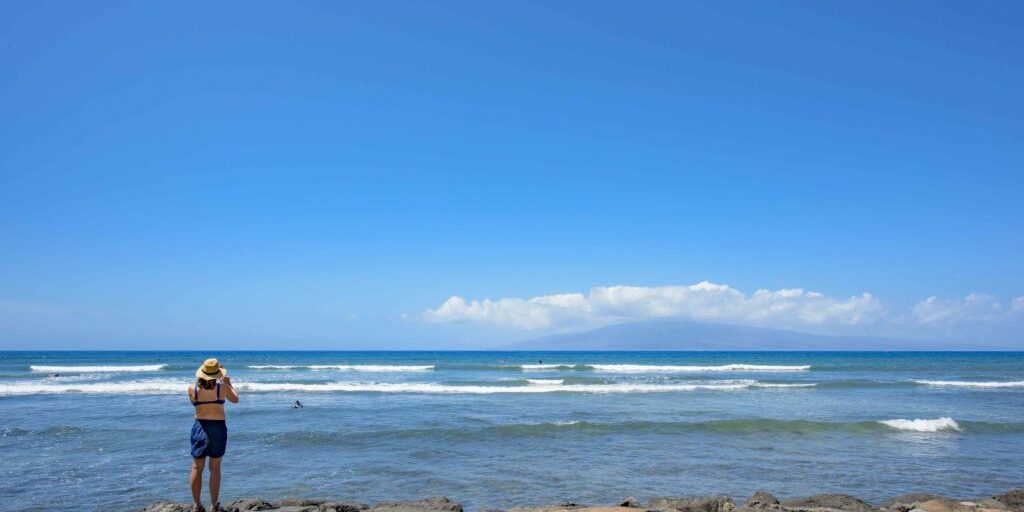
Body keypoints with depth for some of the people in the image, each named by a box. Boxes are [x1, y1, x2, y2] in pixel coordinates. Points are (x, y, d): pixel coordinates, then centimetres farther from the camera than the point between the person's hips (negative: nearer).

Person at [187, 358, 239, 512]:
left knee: (197, 467, 10)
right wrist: (229, 383, 22)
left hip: (200, 427, 1)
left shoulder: (192, 389, -6)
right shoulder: (222, 387, -8)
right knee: (215, 468, 6)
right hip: (218, 428, -1)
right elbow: (235, 400, 9)